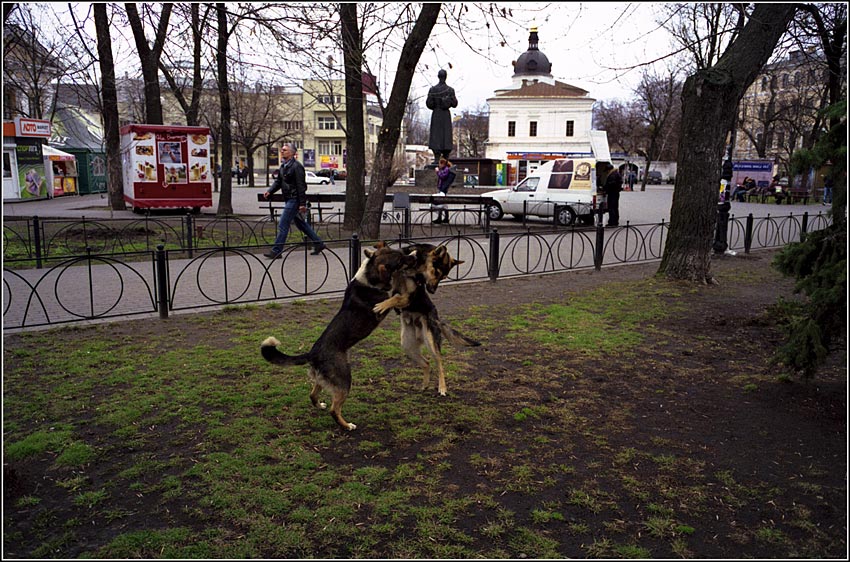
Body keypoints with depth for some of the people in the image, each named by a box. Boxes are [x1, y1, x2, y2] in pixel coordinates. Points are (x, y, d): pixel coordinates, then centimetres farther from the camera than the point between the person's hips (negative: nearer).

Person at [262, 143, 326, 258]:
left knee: (283, 225, -6)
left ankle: (276, 251, 1)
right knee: (301, 224, 17)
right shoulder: (283, 166, 12)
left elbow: (301, 186, -18)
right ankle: (318, 244, 25)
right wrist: (269, 191, 0)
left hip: (294, 200, -10)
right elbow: (278, 181, 17)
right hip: (289, 199, 10)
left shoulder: (296, 166, -16)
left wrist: (302, 204, -20)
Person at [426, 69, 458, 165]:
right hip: (446, 115, 1)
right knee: (446, 135, 6)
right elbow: (454, 104, -2)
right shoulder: (450, 90, -3)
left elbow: (428, 104, -5)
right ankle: (445, 160, 2)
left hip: (436, 114, -1)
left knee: (436, 136, 1)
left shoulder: (432, 89, -4)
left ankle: (437, 159, -8)